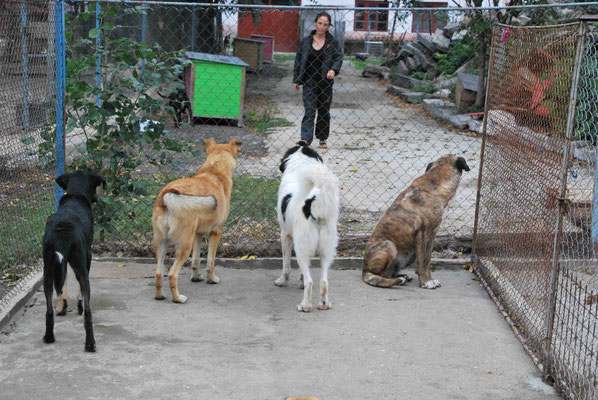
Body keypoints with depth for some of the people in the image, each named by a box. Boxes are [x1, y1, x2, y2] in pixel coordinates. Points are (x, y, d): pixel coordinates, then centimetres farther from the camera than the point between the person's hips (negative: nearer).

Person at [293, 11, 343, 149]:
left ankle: (322, 139, 25)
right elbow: (298, 60, 10)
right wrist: (296, 80, 9)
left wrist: (333, 69, -25)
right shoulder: (306, 41, 5)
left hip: (325, 82, 1)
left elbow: (338, 57, -4)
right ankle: (306, 138, -20)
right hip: (309, 81, 0)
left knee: (324, 112, 11)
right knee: (309, 110, -12)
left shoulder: (333, 42, 3)